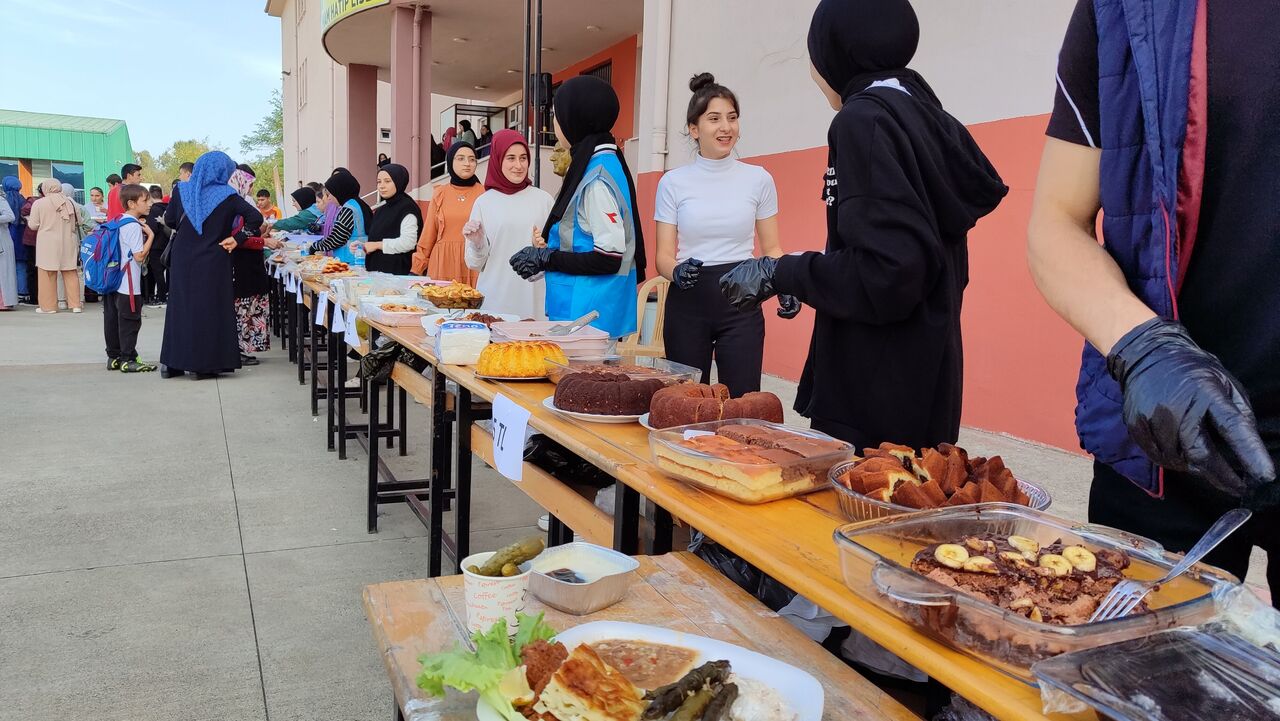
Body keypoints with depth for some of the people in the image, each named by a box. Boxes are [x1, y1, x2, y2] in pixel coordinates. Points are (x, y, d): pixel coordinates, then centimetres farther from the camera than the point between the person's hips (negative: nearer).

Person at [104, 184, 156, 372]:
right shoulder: (134, 226, -15)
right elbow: (139, 256, -18)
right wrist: (150, 235, -11)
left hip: (113, 280, 9)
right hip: (128, 285, -9)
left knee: (112, 319, 12)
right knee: (130, 321, -2)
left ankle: (114, 357, 21)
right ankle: (128, 360, 2)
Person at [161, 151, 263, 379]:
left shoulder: (181, 190, 1)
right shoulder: (226, 196, -8)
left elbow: (169, 220, 8)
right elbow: (256, 218, -16)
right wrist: (236, 239, -10)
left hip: (182, 261, 3)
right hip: (212, 263, -3)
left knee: (180, 306, 13)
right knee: (210, 309, 4)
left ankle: (173, 363, 18)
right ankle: (205, 364, 5)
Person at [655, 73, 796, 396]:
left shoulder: (758, 179, 4)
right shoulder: (673, 182, 2)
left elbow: (771, 248, 9)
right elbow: (664, 254, 2)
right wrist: (676, 271, -21)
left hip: (741, 301, 0)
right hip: (687, 302, 0)